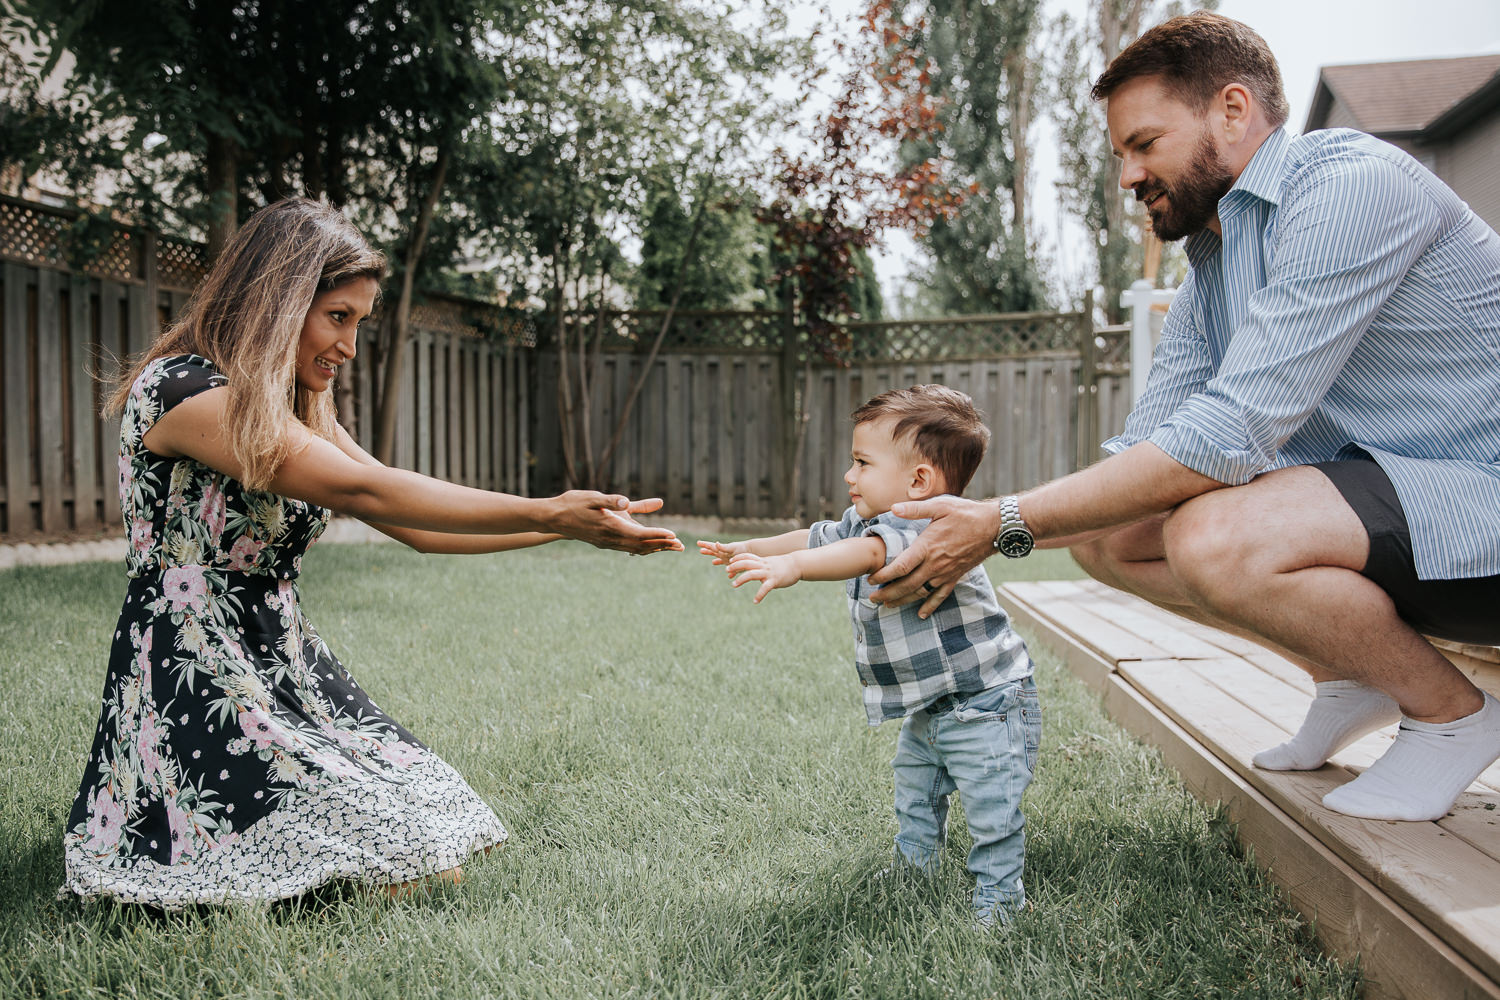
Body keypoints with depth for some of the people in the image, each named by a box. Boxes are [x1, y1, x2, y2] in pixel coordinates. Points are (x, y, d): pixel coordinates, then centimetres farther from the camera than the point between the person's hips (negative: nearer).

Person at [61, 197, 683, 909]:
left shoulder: (293, 414, 13)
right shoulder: (180, 390, -16)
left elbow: (418, 528, 7)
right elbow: (363, 491, -25)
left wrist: (572, 522, -1)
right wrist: (547, 513, -25)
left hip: (286, 670, 8)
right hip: (194, 684, -8)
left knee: (434, 868, -6)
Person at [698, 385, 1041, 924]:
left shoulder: (933, 530, -30)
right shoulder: (865, 521, 3)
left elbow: (870, 553, -47)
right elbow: (818, 537, 19)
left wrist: (793, 566, -59)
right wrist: (751, 547, 24)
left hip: (986, 702, -10)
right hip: (927, 708, 10)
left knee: (991, 812, -2)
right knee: (914, 794, 25)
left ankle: (997, 897, 15)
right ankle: (913, 871, 43)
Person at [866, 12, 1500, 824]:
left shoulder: (1353, 186, -20)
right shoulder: (1208, 264, 10)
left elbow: (1232, 432, -29)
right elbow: (1142, 454, 6)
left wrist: (1005, 524, -27)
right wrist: (972, 537, -7)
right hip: (1366, 489, 9)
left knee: (1216, 537, -33)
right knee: (1102, 532, -1)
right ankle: (1350, 674, 11)